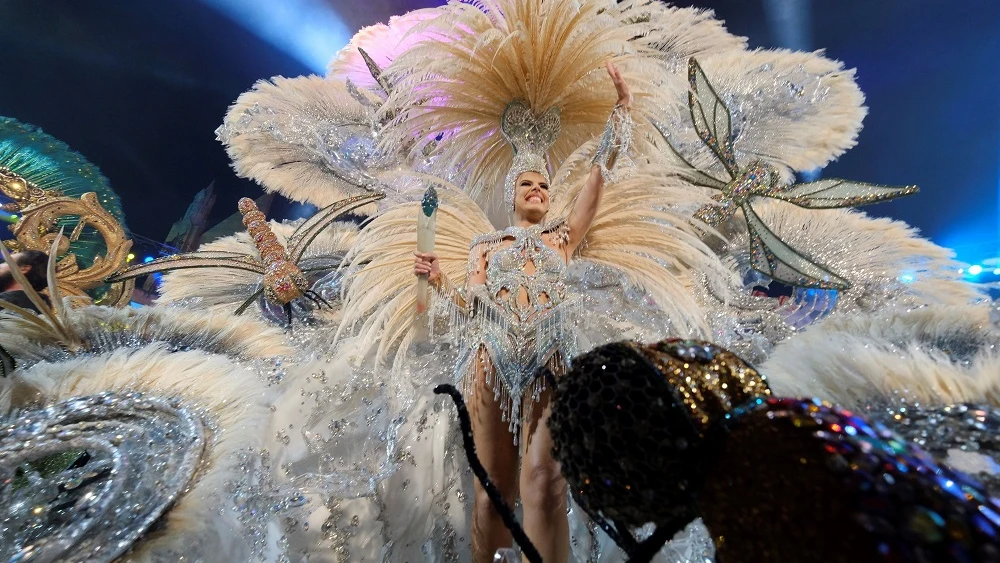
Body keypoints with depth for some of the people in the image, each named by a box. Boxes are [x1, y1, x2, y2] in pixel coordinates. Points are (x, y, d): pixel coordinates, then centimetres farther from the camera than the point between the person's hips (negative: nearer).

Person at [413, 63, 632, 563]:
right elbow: (472, 306, 9)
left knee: (543, 482, -8)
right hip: (493, 364, 1)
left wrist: (622, 109, 10)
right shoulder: (487, 245, 18)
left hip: (549, 362, 0)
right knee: (492, 482, 10)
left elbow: (599, 175, 11)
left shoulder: (563, 237, 16)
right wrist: (439, 280, -5)